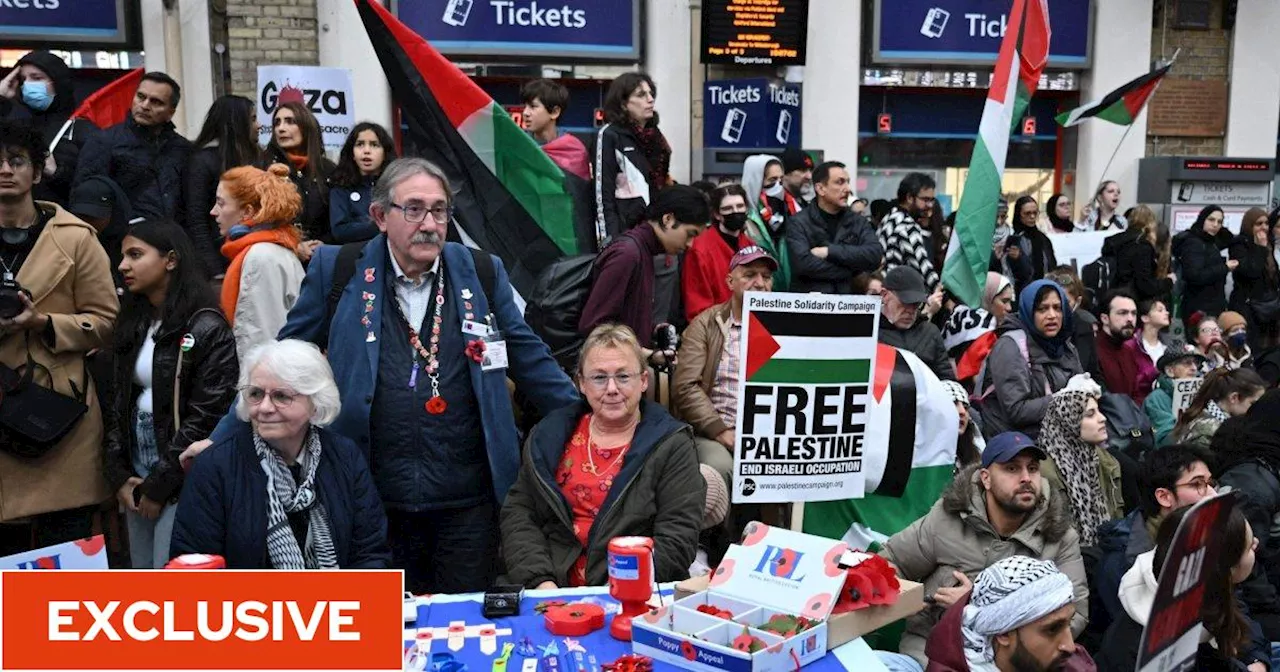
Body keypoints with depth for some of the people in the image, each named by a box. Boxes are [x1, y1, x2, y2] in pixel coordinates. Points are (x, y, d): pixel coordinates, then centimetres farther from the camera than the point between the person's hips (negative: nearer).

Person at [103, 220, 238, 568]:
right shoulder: (133, 324, 12)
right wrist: (119, 475, 3)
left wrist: (159, 484, -11)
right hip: (136, 474, 7)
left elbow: (206, 418, -15)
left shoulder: (207, 329, -11)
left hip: (183, 478, -7)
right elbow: (119, 403, 13)